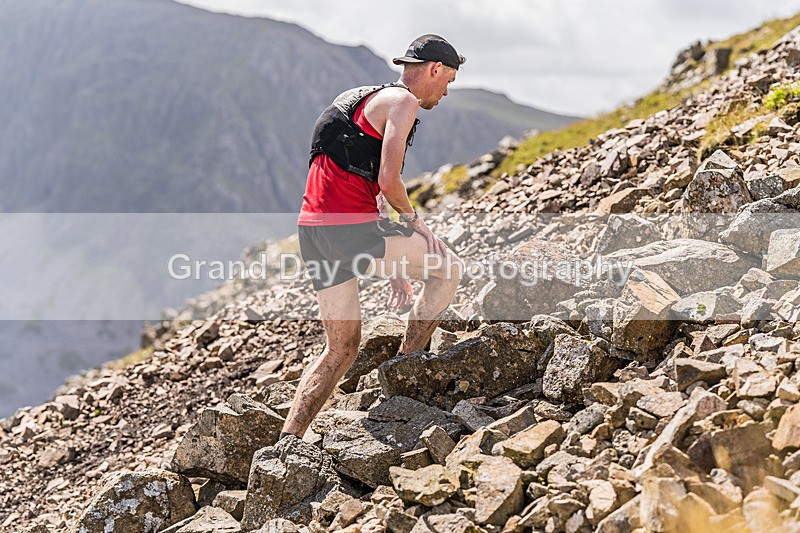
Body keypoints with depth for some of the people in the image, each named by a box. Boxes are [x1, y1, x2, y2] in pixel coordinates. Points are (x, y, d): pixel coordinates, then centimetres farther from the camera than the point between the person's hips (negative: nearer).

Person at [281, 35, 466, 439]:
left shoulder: (364, 100, 28)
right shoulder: (403, 101, -2)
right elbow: (388, 180, -16)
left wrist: (395, 267, 29)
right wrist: (412, 218, 5)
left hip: (312, 231, 9)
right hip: (351, 228, -9)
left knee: (342, 350, 16)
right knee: (448, 268, 9)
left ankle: (287, 442, 9)